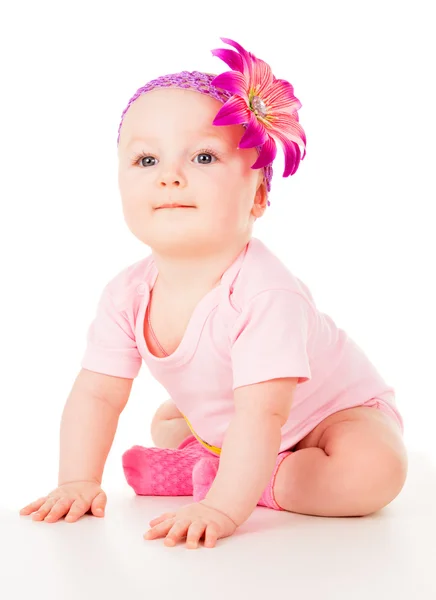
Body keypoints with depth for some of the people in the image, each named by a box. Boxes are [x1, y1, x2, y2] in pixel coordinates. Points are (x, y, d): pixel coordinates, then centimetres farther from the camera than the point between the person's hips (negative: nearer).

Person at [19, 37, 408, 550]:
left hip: (339, 412, -6)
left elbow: (262, 415, -45)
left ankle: (207, 476, -19)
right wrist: (78, 481, -23)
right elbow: (96, 394, -13)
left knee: (374, 472, -33)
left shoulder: (264, 294, -41)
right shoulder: (128, 295, -19)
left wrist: (221, 507, -53)